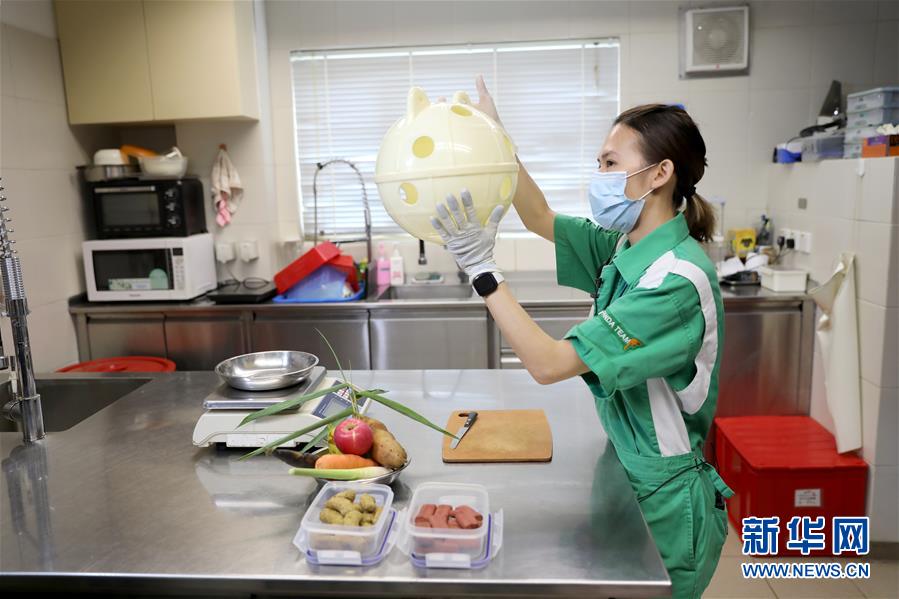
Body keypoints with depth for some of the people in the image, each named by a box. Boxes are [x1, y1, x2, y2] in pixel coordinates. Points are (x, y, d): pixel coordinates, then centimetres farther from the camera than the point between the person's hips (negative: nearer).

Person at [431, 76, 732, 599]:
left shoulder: (679, 278, -27)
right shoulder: (627, 249, -2)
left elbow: (550, 364, -31)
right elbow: (542, 218, 10)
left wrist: (481, 267, -31)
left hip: (667, 503, -8)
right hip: (630, 480, 8)